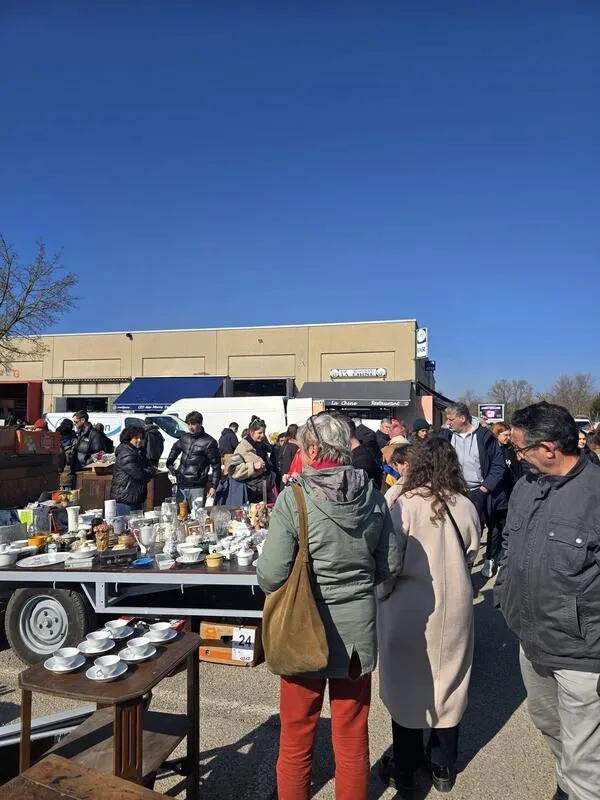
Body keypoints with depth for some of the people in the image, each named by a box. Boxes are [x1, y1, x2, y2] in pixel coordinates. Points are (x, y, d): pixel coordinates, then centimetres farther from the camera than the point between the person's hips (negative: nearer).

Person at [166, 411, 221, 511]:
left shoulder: (209, 442, -6)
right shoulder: (184, 438, 11)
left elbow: (216, 465, -6)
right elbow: (175, 449, 33)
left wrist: (213, 486, -10)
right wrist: (170, 465, 22)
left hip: (198, 487, -5)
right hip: (181, 486, 5)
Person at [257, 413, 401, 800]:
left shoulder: (293, 499, -18)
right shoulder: (373, 498, -5)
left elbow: (271, 576, -18)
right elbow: (390, 565, 3)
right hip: (358, 630, 4)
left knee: (297, 743, 17)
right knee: (353, 741, 19)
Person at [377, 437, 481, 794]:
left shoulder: (406, 504, -18)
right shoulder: (467, 507, -8)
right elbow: (470, 556, 5)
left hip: (411, 607, -3)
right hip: (454, 606, 3)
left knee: (407, 684, 14)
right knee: (447, 684, 19)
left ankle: (405, 769, 30)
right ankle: (443, 767, 34)